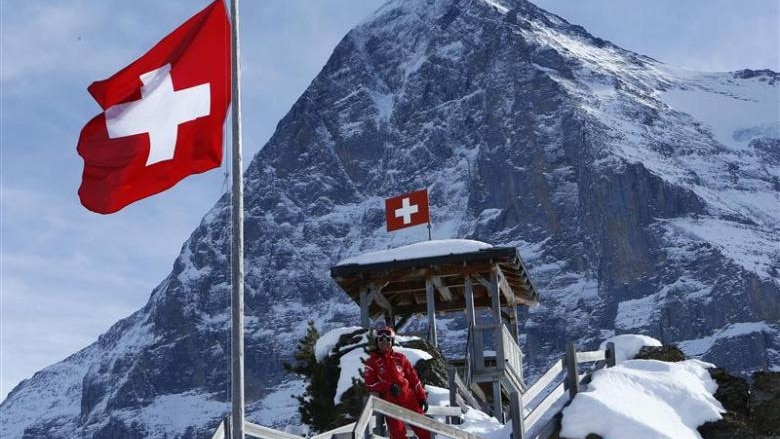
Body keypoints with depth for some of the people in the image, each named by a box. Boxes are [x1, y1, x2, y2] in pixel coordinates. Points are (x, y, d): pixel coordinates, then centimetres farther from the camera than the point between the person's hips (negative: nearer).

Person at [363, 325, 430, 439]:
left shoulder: (400, 358, 9)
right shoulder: (372, 362, 2)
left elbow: (413, 378, 12)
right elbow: (370, 385, -2)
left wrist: (422, 397, 7)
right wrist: (389, 387, -16)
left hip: (409, 397, 2)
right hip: (390, 401, -2)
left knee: (423, 429, 2)